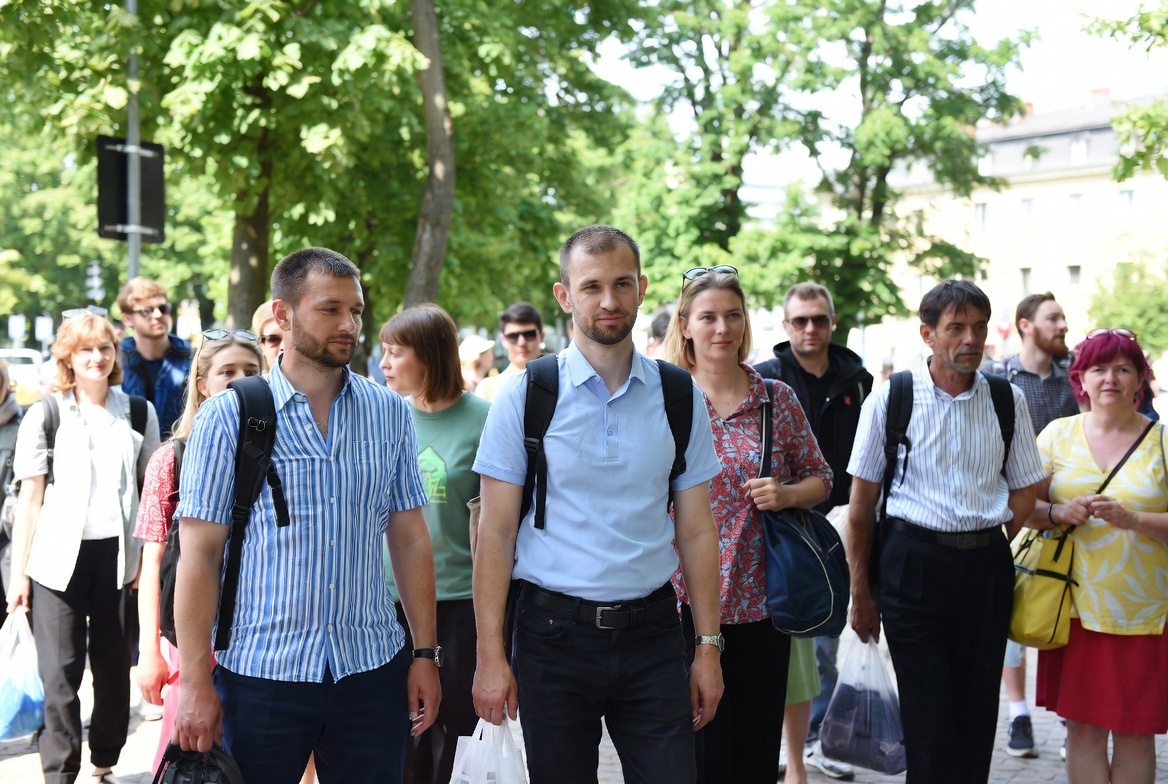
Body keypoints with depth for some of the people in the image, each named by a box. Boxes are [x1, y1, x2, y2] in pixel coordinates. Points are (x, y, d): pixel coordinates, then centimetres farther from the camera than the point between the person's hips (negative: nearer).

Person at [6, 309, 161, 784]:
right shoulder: (44, 416, 2)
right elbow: (31, 499, 2)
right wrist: (18, 573, -1)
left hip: (118, 555, 2)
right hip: (58, 558, -1)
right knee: (60, 673, 0)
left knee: (114, 669, 7)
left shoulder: (139, 414, 6)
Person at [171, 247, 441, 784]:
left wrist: (426, 653, 4)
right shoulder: (228, 417, -4)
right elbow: (199, 555, -5)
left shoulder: (389, 413, 4)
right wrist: (195, 683, -8)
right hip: (259, 676, -2)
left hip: (373, 671, 3)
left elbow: (410, 539, 8)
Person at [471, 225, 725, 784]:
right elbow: (496, 532, -4)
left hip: (651, 632, 2)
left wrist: (708, 646, 2)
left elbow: (696, 532, 6)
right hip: (554, 630, -1)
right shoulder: (526, 395, -3)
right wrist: (490, 655, -9)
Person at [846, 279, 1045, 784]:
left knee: (977, 715, 8)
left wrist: (984, 551, 6)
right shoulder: (890, 400, -2)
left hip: (986, 567, 3)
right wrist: (861, 592, -1)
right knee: (928, 721, -3)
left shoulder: (1008, 401, 5)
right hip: (911, 566, -3)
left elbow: (1023, 494, 14)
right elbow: (862, 502, 1)